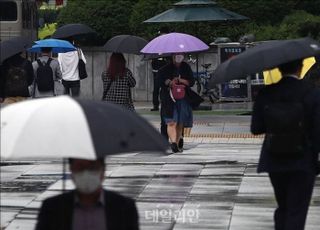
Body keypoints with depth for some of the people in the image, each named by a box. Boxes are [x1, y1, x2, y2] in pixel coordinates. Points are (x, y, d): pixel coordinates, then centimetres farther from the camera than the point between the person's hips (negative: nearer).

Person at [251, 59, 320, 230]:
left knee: (283, 208, 20)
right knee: (296, 213, 1)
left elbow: (255, 128, -3)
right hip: (303, 164, -3)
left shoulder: (265, 94, -5)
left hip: (275, 162, 3)